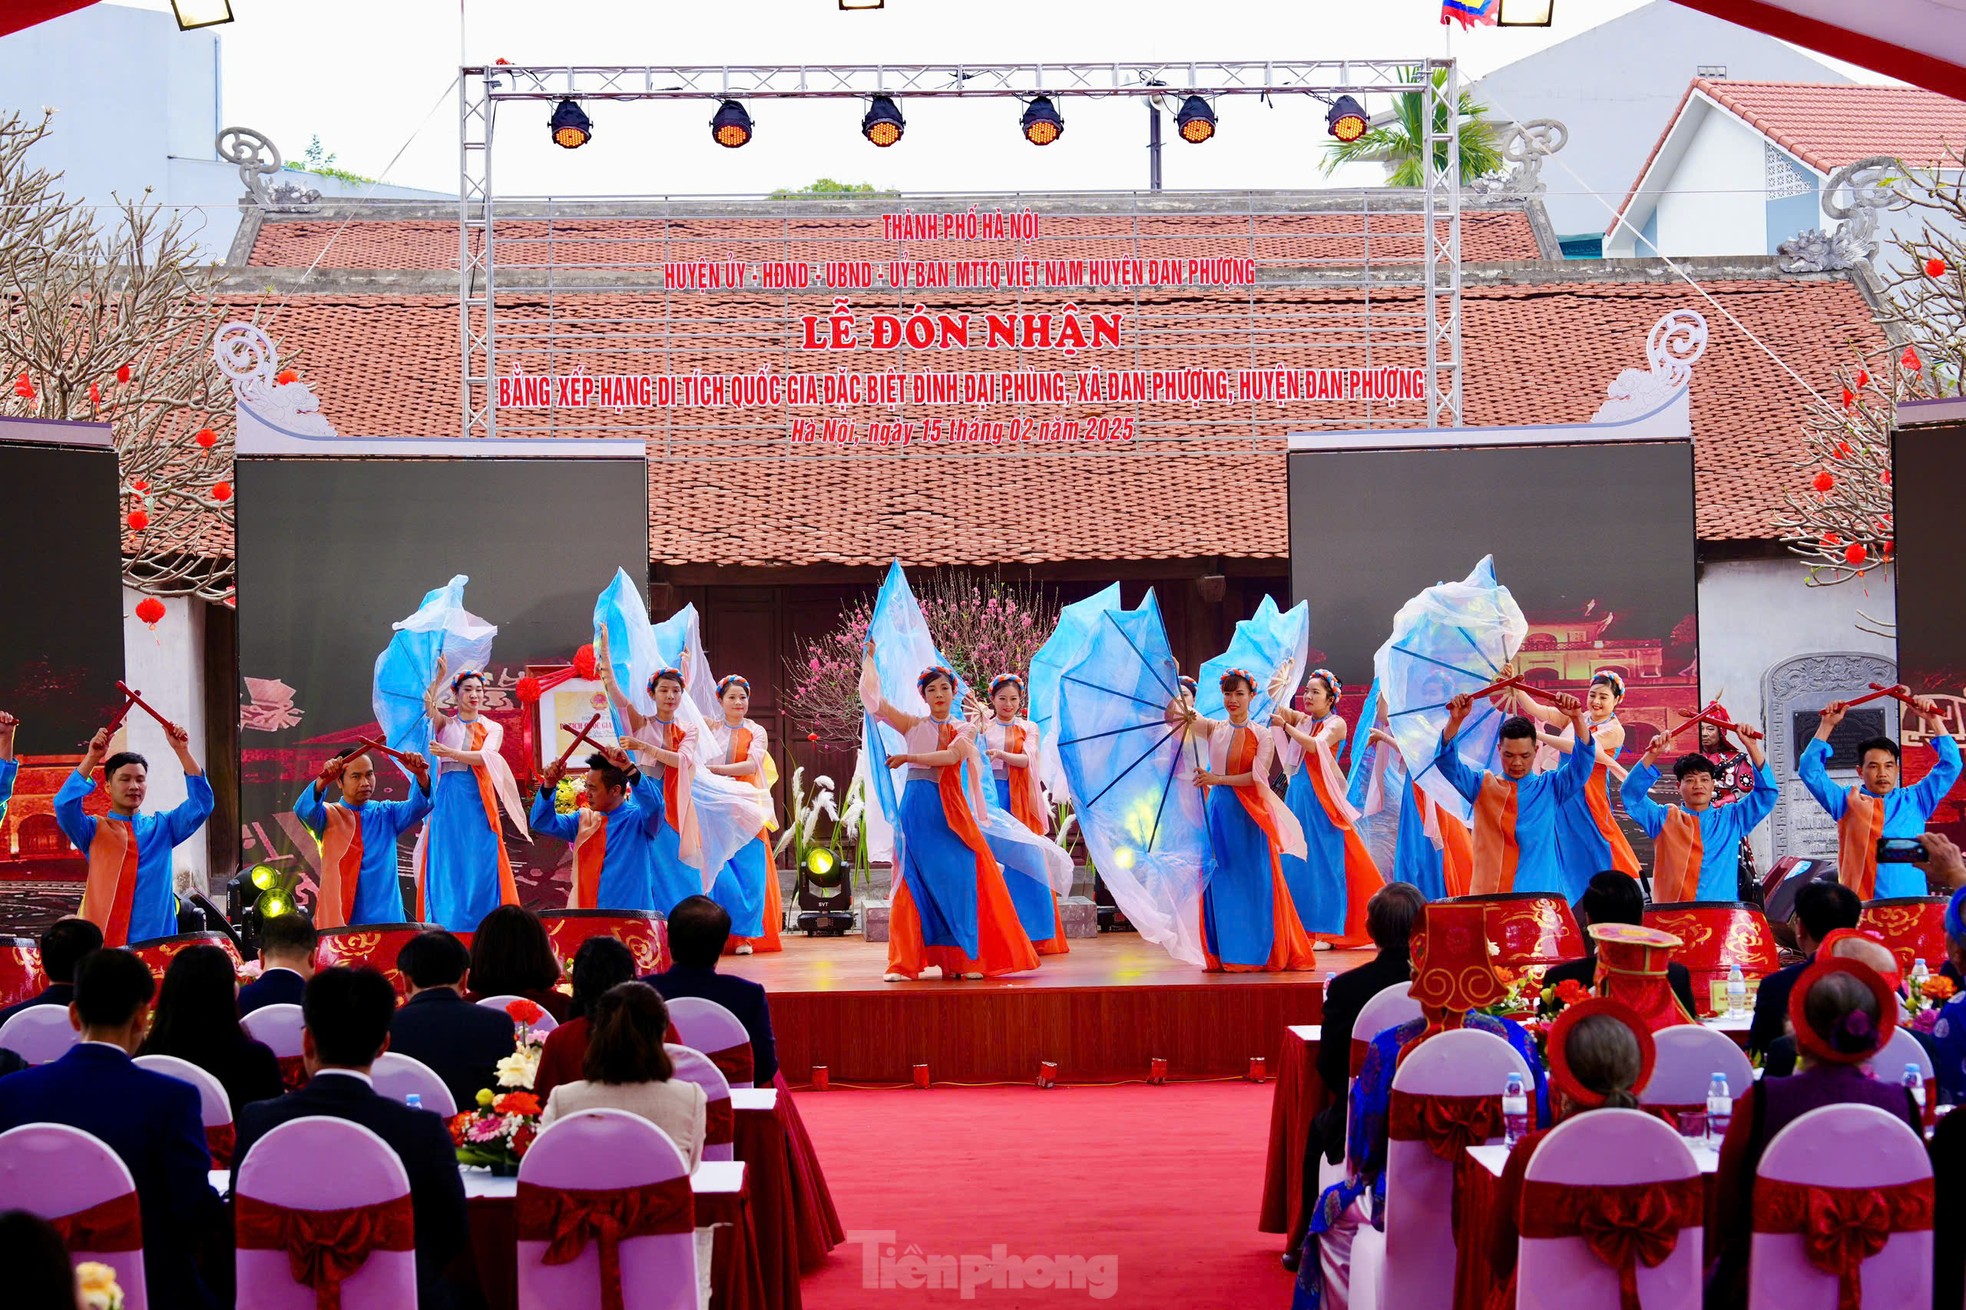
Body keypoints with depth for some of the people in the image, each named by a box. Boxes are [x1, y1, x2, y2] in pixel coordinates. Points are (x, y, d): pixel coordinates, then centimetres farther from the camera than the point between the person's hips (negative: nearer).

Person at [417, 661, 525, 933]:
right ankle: (444, 928, -4)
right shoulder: (445, 724, 14)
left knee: (480, 866, -6)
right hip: (447, 800, 1)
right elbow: (428, 706, -8)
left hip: (478, 801, -1)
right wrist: (439, 677, -21)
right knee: (445, 866, -4)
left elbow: (485, 756, -7)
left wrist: (450, 753, -19)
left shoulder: (492, 728, 12)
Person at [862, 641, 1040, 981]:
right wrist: (868, 659, 4)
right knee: (914, 882, -4)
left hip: (951, 811, 0)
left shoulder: (962, 731, 11)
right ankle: (904, 962, -3)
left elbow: (952, 755, -11)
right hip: (917, 809, 0)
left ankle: (966, 958, -1)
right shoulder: (912, 725, 11)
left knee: (959, 880, -7)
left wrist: (910, 757, -14)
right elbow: (873, 699, 2)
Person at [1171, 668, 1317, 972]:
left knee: (1253, 882, -3)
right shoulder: (1213, 729, 8)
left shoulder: (1262, 736, 0)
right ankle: (1222, 952, 5)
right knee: (1219, 882, 1)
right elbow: (1173, 715, -1)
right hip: (1218, 811, 3)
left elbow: (1257, 777, -10)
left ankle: (1256, 953, 3)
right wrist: (1174, 685, -21)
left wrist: (1216, 778, -18)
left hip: (1249, 814, -3)